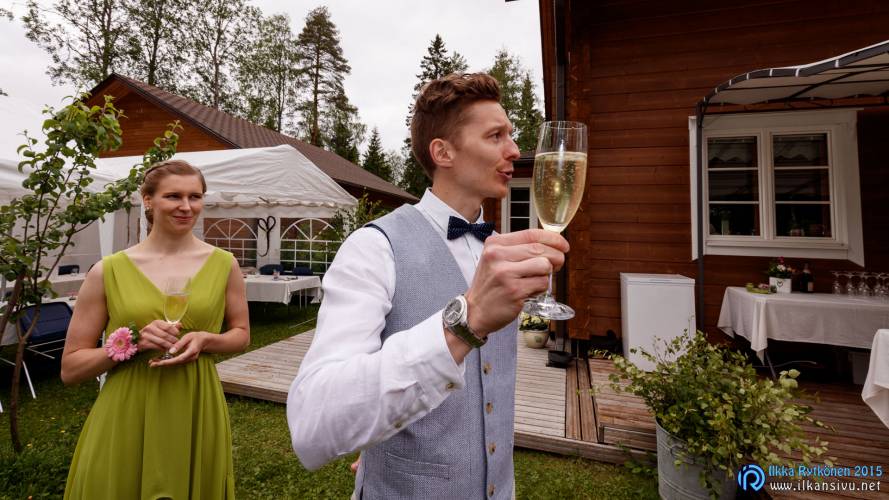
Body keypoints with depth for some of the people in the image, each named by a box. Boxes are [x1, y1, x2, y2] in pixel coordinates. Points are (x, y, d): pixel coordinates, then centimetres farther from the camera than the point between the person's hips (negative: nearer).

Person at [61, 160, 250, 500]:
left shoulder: (223, 264, -2)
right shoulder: (109, 271, -5)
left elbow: (241, 334, 8)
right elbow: (70, 369, 0)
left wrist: (205, 340, -12)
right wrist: (133, 342, -17)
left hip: (197, 412, 1)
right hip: (124, 418, -1)